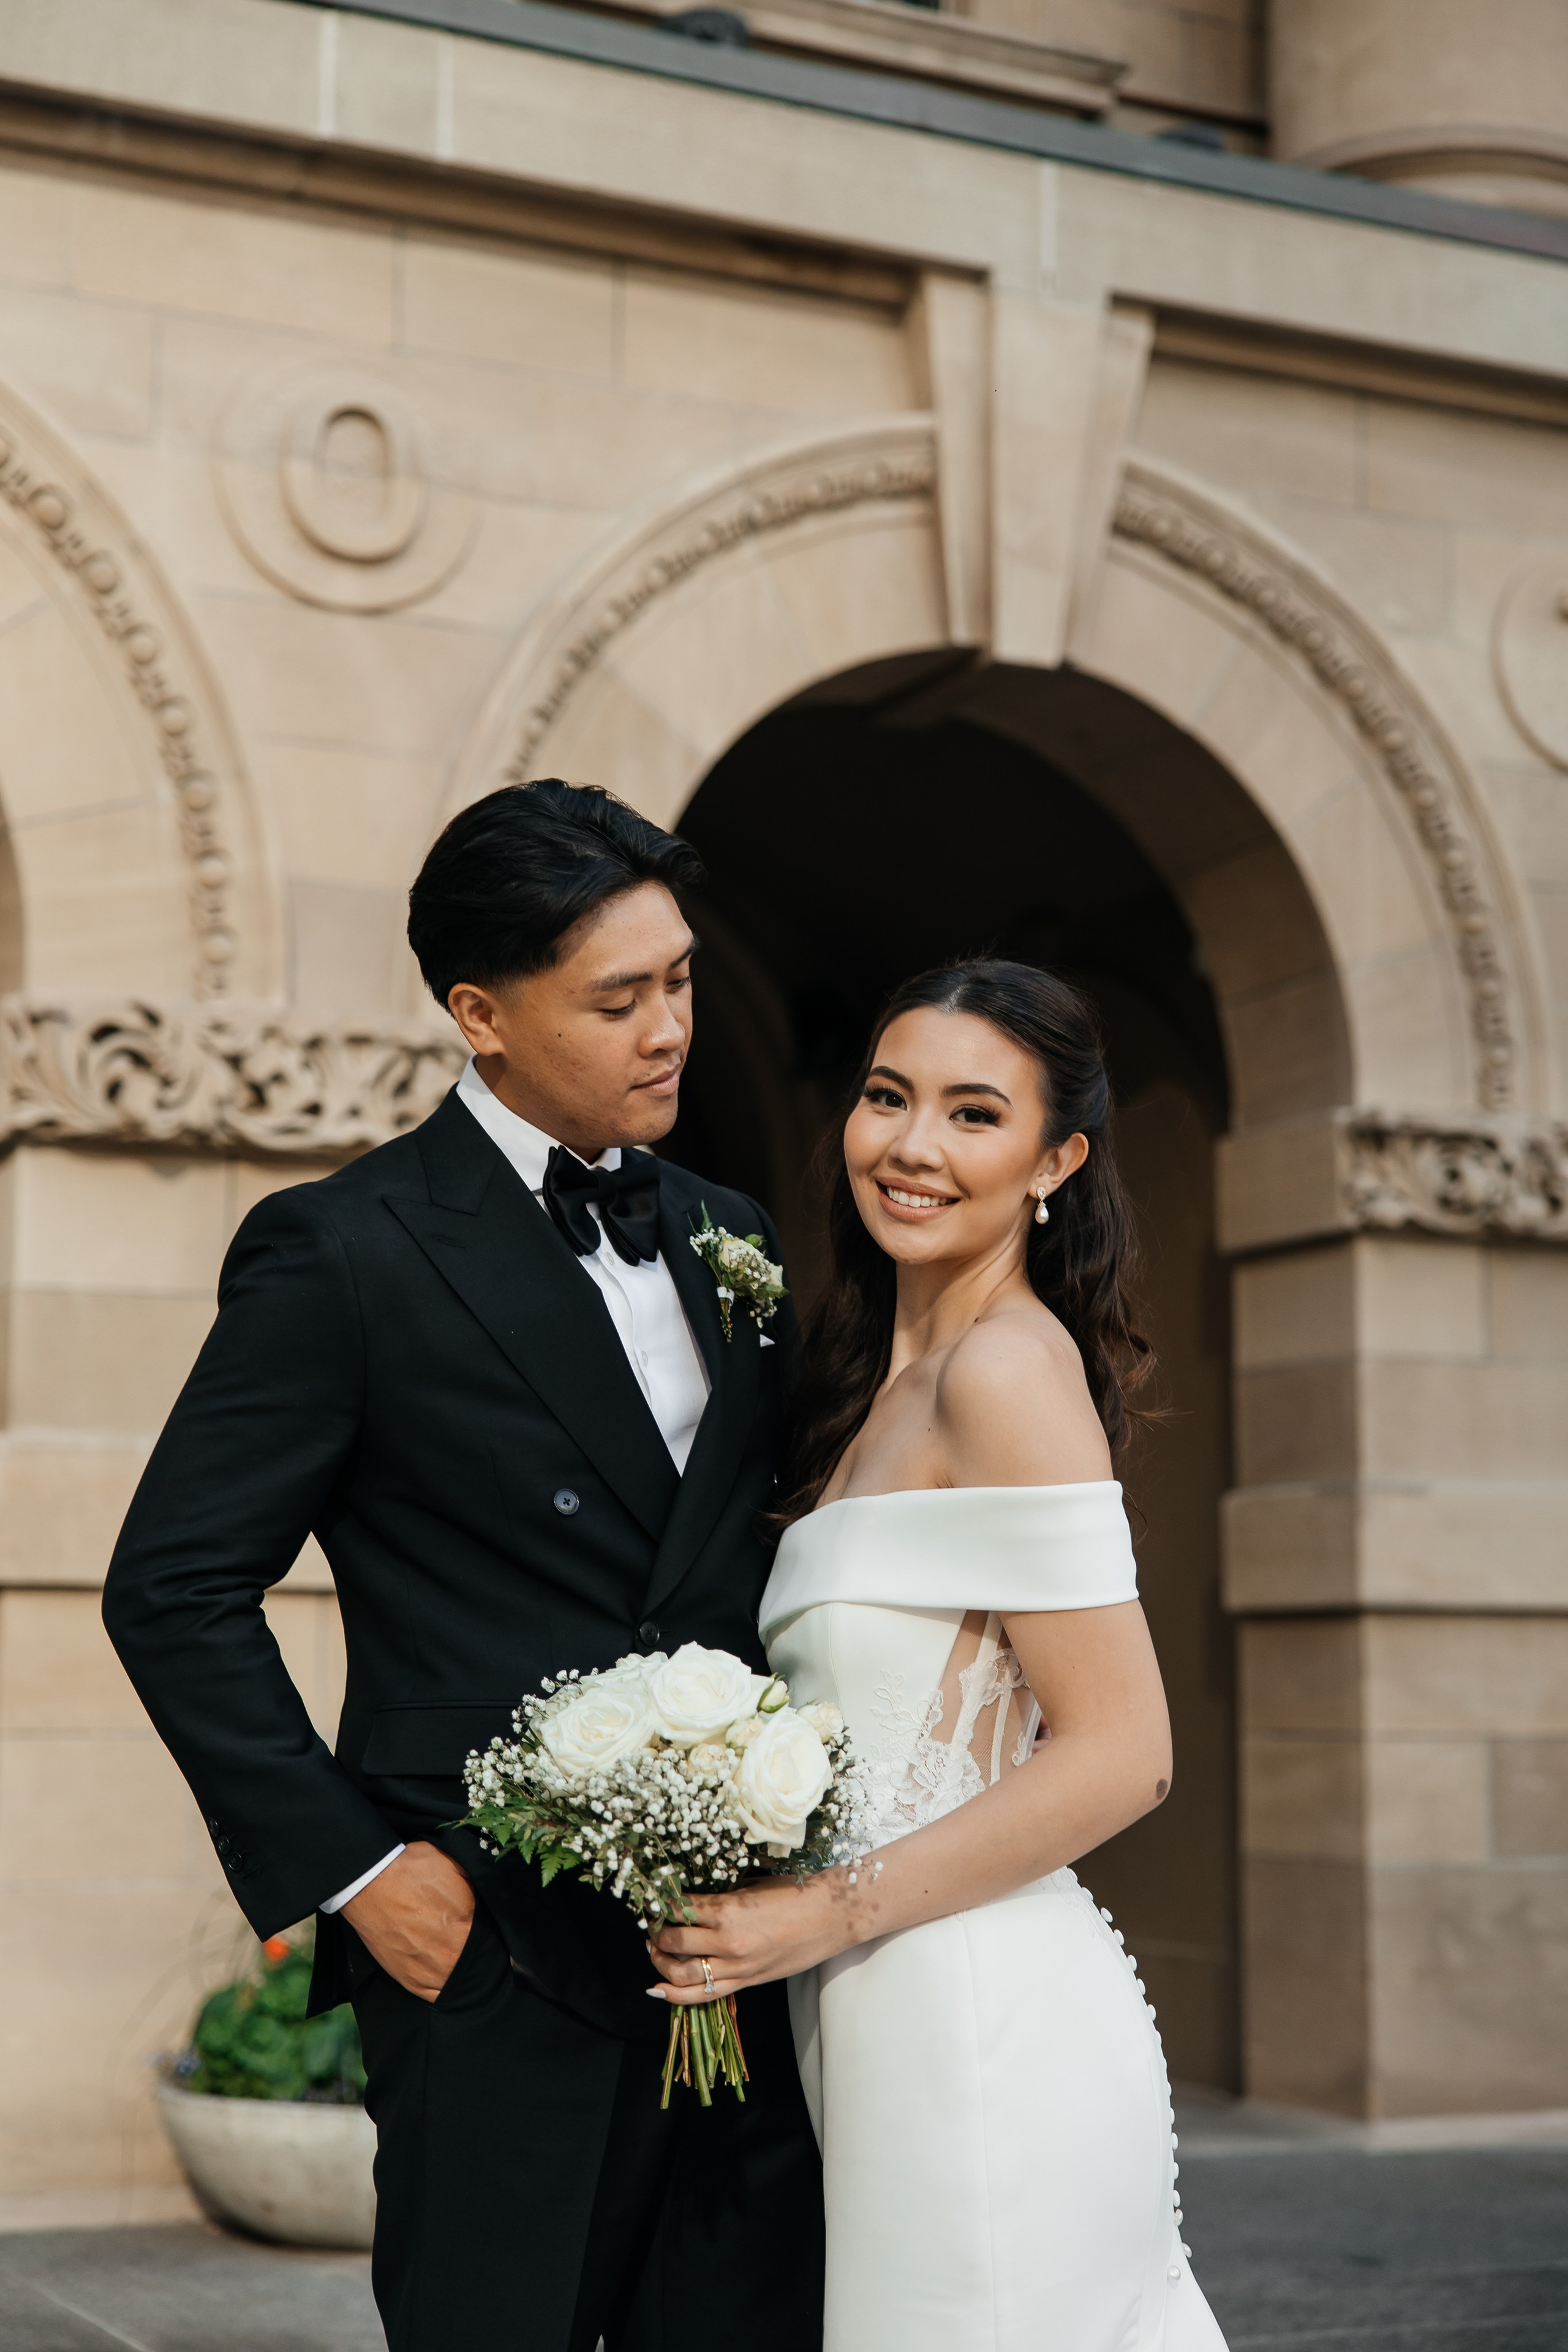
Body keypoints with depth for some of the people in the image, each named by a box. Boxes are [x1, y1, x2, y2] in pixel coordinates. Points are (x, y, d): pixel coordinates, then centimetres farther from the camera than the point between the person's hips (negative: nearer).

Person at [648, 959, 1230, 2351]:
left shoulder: (1009, 1364, -14)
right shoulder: (885, 1379, 14)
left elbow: (1120, 1755, -18)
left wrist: (829, 1912, -15)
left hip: (981, 2023, -9)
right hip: (885, 2024, 9)